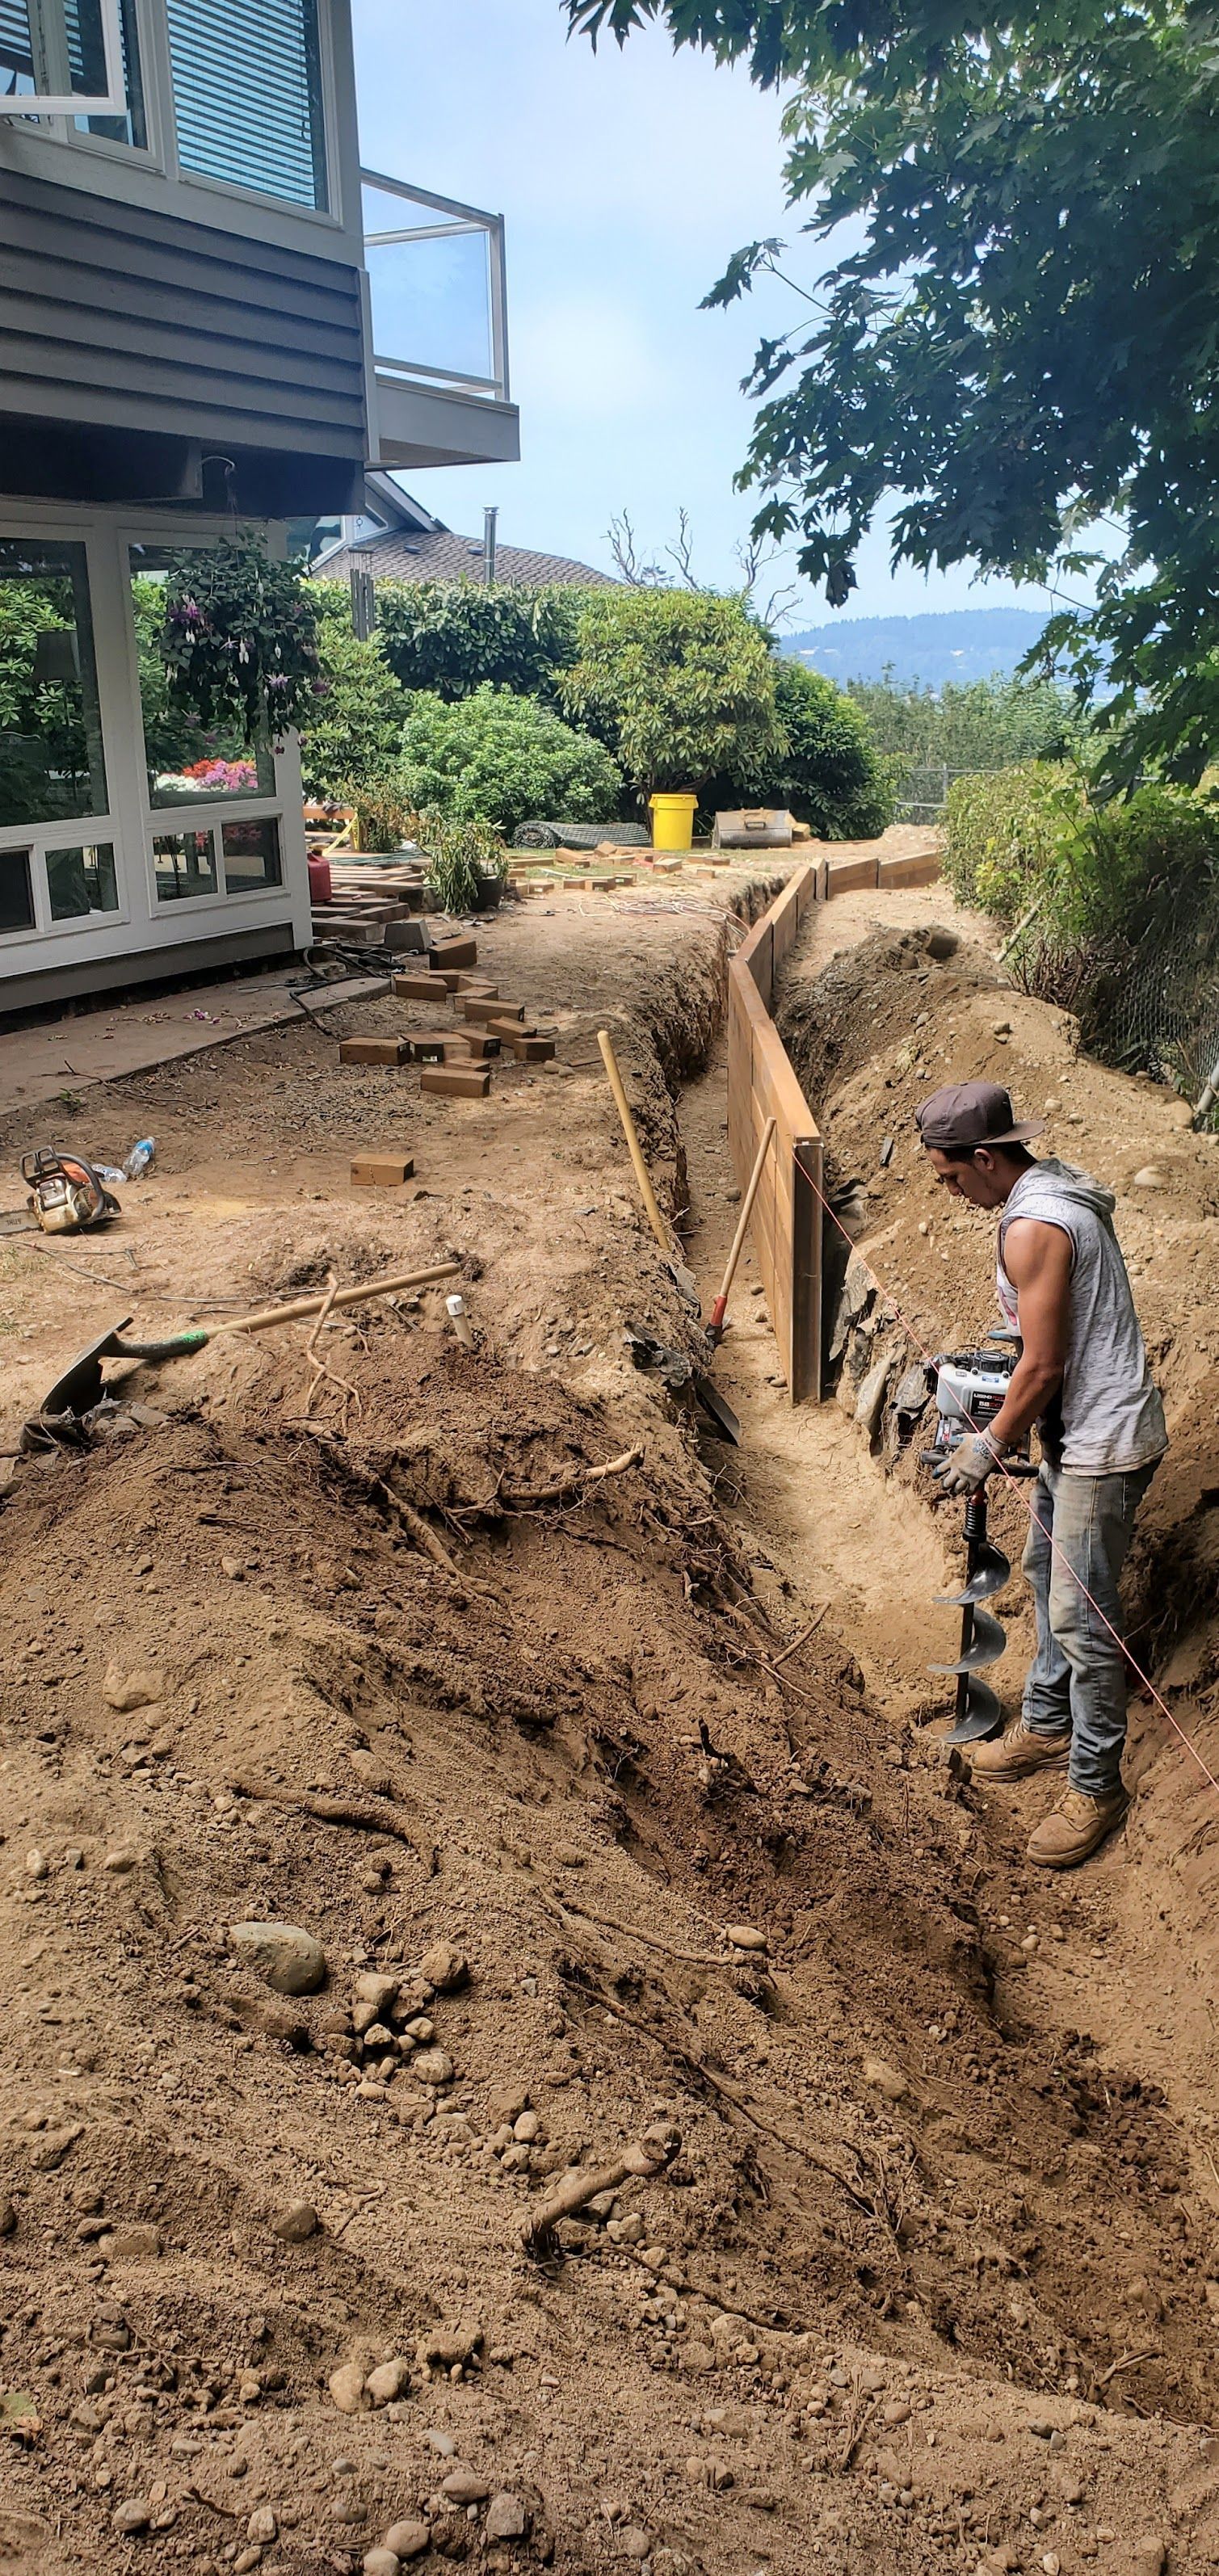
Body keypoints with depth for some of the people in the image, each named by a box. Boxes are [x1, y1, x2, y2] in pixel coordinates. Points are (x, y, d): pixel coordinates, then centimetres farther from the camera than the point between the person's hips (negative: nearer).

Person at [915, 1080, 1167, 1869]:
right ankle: (1048, 1727, 38)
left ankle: (1097, 1787, 13)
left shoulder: (1033, 1228, -26)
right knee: (1048, 1573, 22)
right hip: (1076, 1430, 11)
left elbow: (1043, 1367, -22)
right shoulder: (1055, 1186, 6)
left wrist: (989, 1449, -9)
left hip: (1103, 1445, -11)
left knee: (1081, 1618, -1)